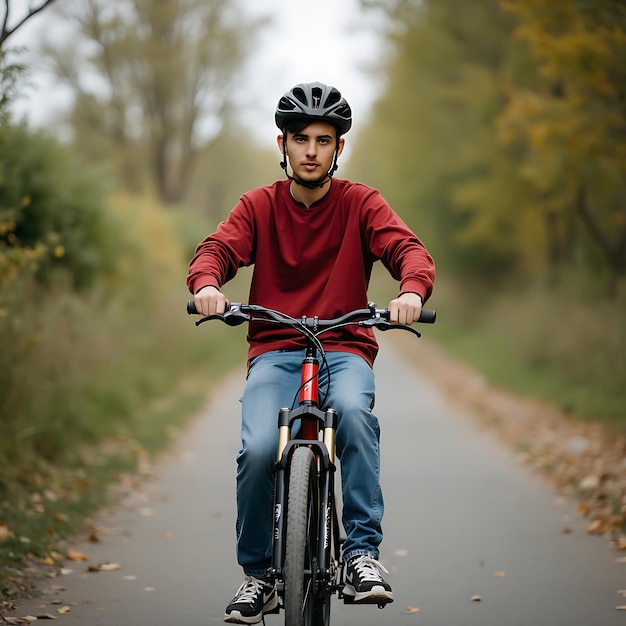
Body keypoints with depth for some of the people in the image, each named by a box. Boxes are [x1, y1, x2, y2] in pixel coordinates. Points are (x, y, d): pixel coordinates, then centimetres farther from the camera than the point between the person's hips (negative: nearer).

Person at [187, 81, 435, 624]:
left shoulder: (360, 203, 5)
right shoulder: (259, 205, 8)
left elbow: (407, 248, -10)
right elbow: (217, 249, -6)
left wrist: (412, 290, -33)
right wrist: (207, 284, -30)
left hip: (344, 348, -1)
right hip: (274, 351, 1)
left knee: (353, 409, -35)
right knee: (259, 449, -24)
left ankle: (363, 551, -26)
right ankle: (258, 574, -2)